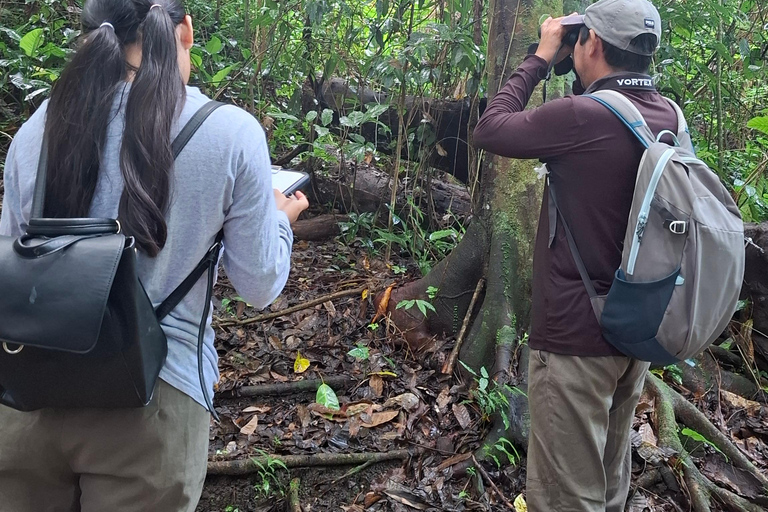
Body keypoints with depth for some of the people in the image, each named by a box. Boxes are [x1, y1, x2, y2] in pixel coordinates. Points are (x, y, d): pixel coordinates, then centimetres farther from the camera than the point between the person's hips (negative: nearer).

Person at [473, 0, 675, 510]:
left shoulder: (581, 115, -22)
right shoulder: (669, 116, 2)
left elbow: (490, 129, -9)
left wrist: (539, 59, -1)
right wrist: (588, 84, 11)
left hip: (576, 336, -8)